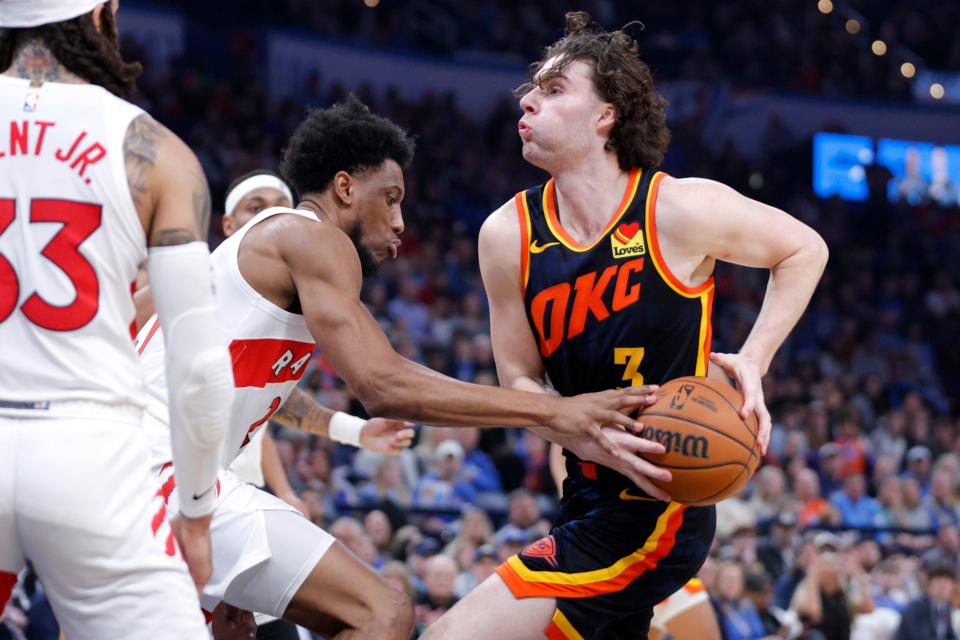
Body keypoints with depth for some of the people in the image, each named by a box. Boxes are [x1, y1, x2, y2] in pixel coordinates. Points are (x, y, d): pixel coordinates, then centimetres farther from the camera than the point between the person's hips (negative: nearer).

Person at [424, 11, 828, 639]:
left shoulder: (681, 210, -14)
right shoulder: (508, 235, -2)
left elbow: (805, 248, 3)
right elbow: (521, 382, 2)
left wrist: (753, 363, -9)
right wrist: (604, 443, -17)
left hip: (652, 512, -6)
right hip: (592, 497, 6)